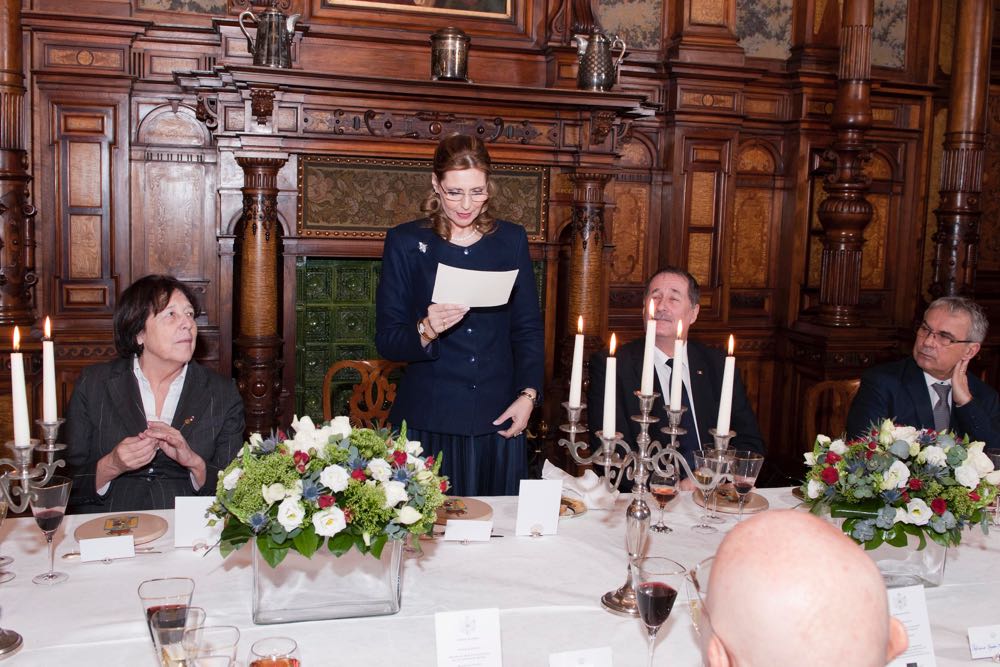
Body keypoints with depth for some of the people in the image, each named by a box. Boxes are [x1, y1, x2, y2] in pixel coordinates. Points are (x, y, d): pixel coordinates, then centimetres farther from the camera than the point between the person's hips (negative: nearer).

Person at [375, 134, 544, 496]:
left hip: (498, 422, 2)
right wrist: (426, 330, -22)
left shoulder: (511, 239, 7)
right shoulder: (405, 242, 0)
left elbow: (529, 329, 10)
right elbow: (386, 340, -2)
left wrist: (528, 394, -3)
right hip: (427, 424, -2)